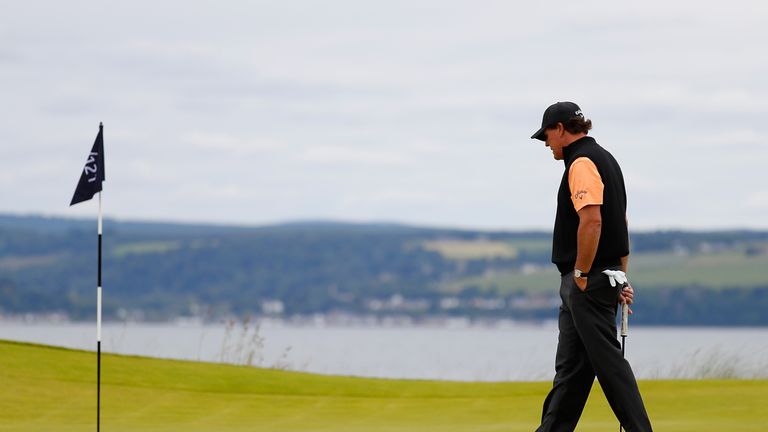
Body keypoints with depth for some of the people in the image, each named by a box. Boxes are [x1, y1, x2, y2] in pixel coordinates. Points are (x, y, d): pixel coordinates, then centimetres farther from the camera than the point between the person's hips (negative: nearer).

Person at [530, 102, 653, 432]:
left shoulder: (582, 162, -13)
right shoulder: (604, 158, 20)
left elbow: (591, 221, -26)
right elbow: (620, 222, 23)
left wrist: (582, 275, -18)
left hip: (587, 283, -10)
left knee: (608, 361, -9)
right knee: (570, 367, 11)